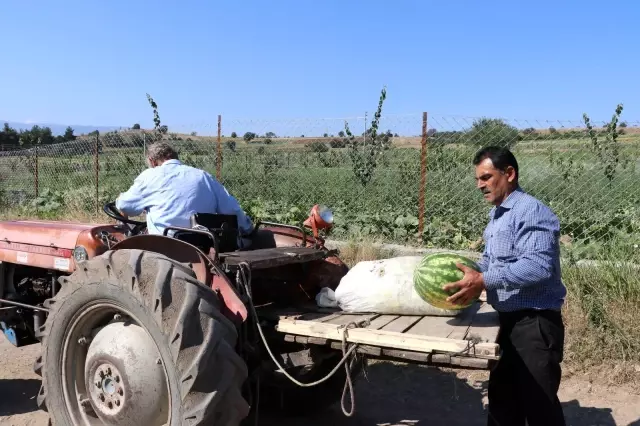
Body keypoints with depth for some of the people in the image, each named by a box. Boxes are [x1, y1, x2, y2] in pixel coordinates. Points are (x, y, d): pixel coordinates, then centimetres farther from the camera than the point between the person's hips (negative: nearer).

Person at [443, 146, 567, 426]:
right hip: (509, 320, 10)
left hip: (535, 323, -10)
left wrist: (484, 281, -29)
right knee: (503, 397, 19)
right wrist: (470, 274, 4)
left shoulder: (530, 211, -18)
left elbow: (538, 266, -29)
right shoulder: (497, 216, 13)